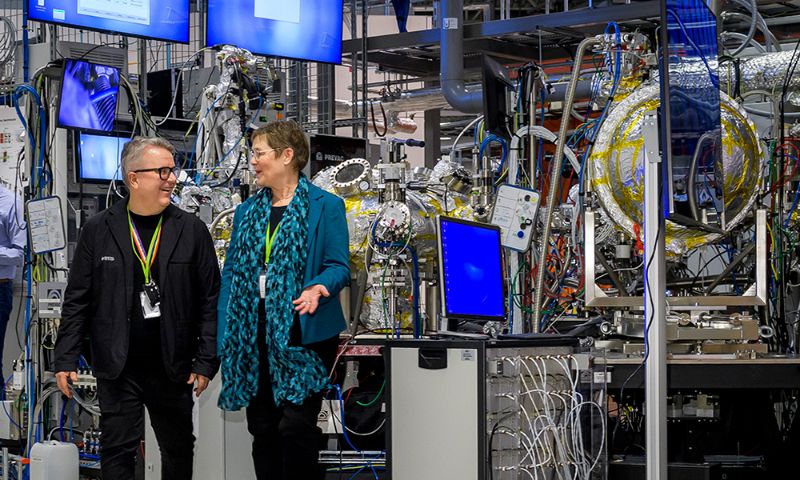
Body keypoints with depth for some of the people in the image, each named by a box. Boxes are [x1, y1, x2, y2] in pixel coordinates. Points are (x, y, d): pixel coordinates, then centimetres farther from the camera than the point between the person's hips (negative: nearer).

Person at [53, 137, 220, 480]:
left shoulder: (192, 230, 0)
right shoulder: (98, 230, 0)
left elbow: (210, 300, 1)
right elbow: (77, 301, 3)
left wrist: (206, 361, -4)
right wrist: (65, 359, -1)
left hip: (173, 369, 1)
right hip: (116, 369, -1)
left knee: (179, 451, 12)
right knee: (117, 452, 2)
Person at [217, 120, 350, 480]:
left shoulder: (326, 206, -2)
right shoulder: (246, 211, 14)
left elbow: (339, 266, -6)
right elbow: (231, 272, 13)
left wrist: (319, 287, -29)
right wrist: (225, 337, 4)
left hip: (302, 335, -5)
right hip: (254, 338, 5)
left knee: (295, 426, -12)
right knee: (262, 429, 7)